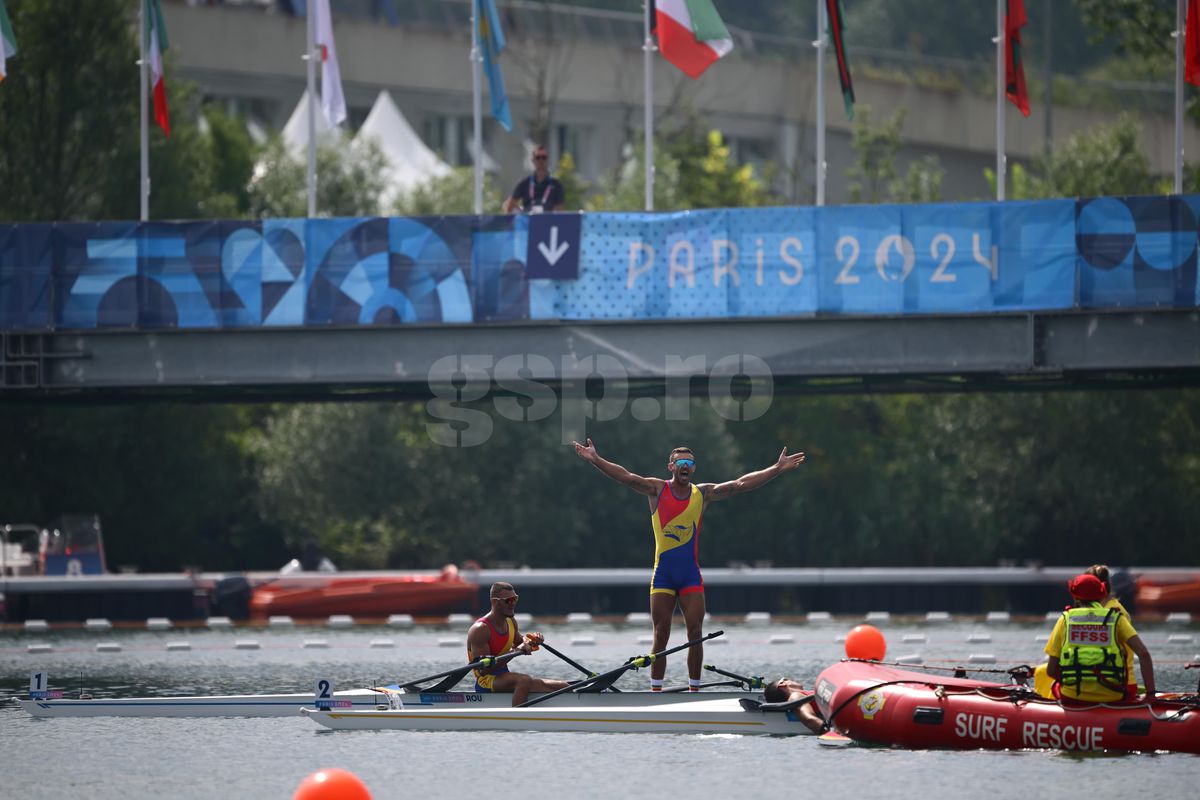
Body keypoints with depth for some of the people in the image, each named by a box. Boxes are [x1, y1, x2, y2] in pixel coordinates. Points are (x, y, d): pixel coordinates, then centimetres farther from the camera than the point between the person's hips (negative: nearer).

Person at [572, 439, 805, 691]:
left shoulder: (703, 494, 5)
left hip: (691, 573, 2)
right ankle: (656, 691, 1)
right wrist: (596, 461, -25)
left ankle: (694, 689, 5)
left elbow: (740, 484, 2)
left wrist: (778, 469, -3)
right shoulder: (657, 490, 0)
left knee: (695, 633, -2)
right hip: (663, 573, -2)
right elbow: (626, 477, -12)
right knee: (661, 635, -1)